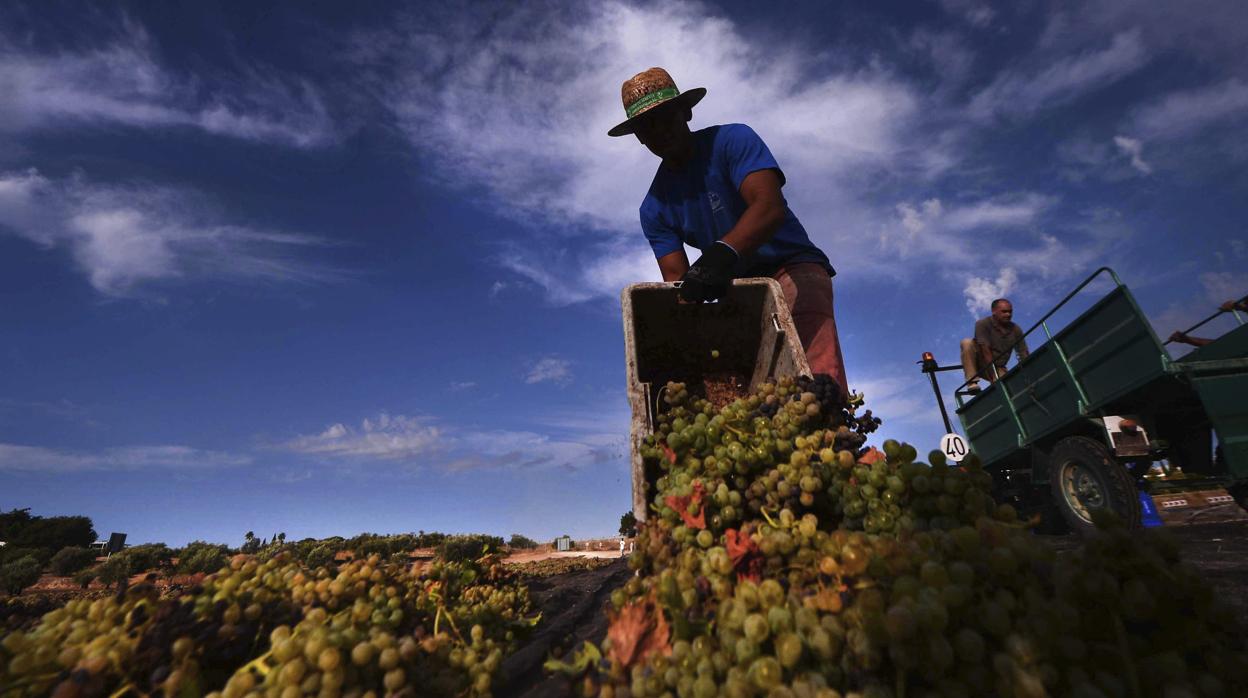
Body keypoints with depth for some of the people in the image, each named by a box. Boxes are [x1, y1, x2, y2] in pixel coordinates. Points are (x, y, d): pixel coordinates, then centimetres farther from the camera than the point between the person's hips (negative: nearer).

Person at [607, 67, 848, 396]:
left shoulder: (732, 140, -7)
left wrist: (724, 252, -44)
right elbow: (677, 278, -3)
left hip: (792, 269, -4)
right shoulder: (653, 209, 5)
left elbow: (770, 207, -24)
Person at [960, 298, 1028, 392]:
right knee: (967, 343, -31)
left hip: (998, 368, 3)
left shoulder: (1016, 330, -1)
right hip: (981, 365, -2)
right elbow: (986, 351, -22)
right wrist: (994, 376, -28)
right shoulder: (983, 324, -14)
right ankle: (972, 382, -33)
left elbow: (1024, 355, -2)